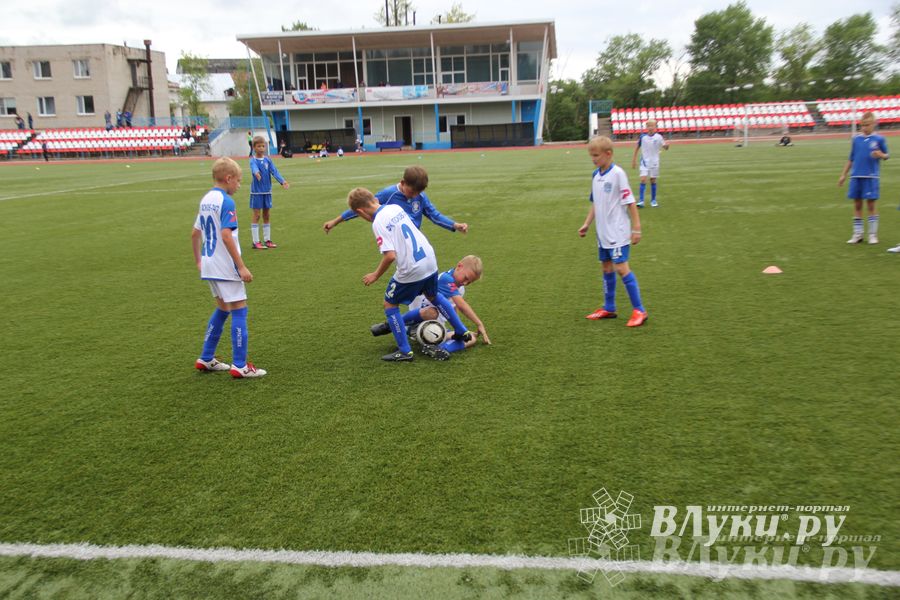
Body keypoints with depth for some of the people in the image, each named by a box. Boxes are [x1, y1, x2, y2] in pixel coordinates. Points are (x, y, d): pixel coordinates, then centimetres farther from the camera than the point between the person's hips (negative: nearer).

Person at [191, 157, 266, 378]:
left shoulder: (205, 200, 11)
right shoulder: (226, 202, -15)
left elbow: (195, 234, 16)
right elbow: (226, 235, -23)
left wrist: (199, 260, 26)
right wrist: (242, 266, -21)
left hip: (209, 266, 9)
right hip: (226, 268, -9)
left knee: (222, 309, 20)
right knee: (239, 311, -2)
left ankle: (206, 359, 25)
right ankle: (240, 366, 1)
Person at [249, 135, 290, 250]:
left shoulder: (268, 160, 5)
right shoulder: (253, 160, -7)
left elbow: (274, 171, -7)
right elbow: (254, 168, -30)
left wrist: (282, 181, -25)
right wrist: (256, 173, -54)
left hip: (267, 191, 4)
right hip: (256, 192, -4)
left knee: (266, 215, 10)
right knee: (256, 216, -1)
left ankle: (267, 240, 18)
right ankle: (256, 242, 3)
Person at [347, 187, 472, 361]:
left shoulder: (378, 223, -16)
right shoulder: (396, 207, 8)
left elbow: (390, 255, -23)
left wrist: (375, 275, -8)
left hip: (411, 270, -7)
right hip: (430, 259, 8)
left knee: (389, 304, 13)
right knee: (433, 296, 32)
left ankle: (405, 351, 13)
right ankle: (462, 332, 40)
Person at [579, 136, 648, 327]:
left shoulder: (617, 173, -14)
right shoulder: (596, 175, 8)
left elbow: (630, 202, -13)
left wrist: (636, 228, -14)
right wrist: (586, 224, 13)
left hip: (618, 232, -8)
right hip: (603, 232, 8)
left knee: (621, 268, -10)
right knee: (607, 268, 14)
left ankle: (639, 310, -2)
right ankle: (609, 308, 25)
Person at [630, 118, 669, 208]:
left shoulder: (658, 137, -5)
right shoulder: (642, 136, -4)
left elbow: (665, 147, -7)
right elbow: (637, 148, 6)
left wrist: (666, 146, -31)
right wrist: (634, 160, 6)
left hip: (654, 162, 0)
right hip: (644, 162, 0)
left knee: (653, 180, 7)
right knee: (643, 179, -12)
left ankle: (653, 200, 19)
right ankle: (641, 200, -11)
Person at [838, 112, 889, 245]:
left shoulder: (878, 139, 1)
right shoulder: (856, 139, 8)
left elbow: (886, 155, 8)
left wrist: (881, 155, -15)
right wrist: (843, 175, 12)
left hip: (871, 177, -3)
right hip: (856, 176, 3)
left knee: (871, 204, 0)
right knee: (857, 205, 6)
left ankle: (873, 234, 9)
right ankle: (857, 234, 14)